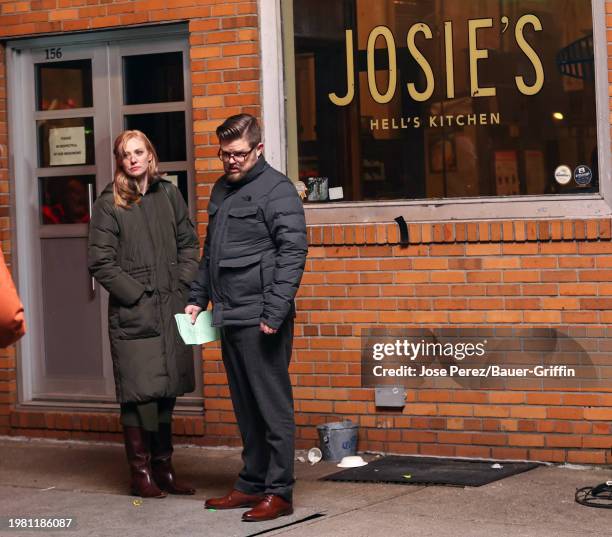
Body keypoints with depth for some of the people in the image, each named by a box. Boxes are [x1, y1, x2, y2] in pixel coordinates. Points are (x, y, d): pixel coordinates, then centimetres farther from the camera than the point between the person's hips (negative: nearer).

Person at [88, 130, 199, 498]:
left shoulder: (169, 194, 10)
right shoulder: (109, 204, -3)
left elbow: (189, 243, 13)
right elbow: (100, 262, -6)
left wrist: (182, 287, 1)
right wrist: (138, 294, -10)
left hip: (172, 308, 5)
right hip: (132, 313, -5)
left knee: (169, 388, 10)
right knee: (141, 391, -5)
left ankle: (163, 467, 20)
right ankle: (141, 472, 3)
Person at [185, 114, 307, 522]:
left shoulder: (277, 190, -7)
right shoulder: (222, 190, 18)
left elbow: (293, 252, -14)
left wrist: (275, 310, -20)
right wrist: (198, 298, 18)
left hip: (261, 320, -8)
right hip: (230, 319, 8)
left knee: (272, 407, -3)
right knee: (246, 409, 14)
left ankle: (278, 492, 1)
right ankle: (252, 484, 22)